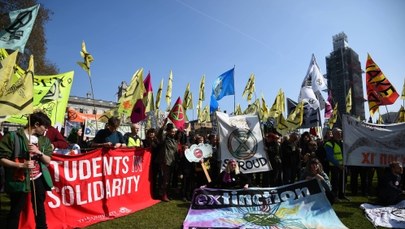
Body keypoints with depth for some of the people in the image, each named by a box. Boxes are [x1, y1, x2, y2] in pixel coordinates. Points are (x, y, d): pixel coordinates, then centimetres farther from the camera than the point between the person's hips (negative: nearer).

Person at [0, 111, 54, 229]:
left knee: (40, 206, 17)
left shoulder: (44, 140, 4)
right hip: (19, 180, -4)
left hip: (39, 179, 5)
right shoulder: (13, 136, -11)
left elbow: (48, 161, 3)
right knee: (16, 210, 6)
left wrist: (39, 152, -15)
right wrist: (21, 165, -22)